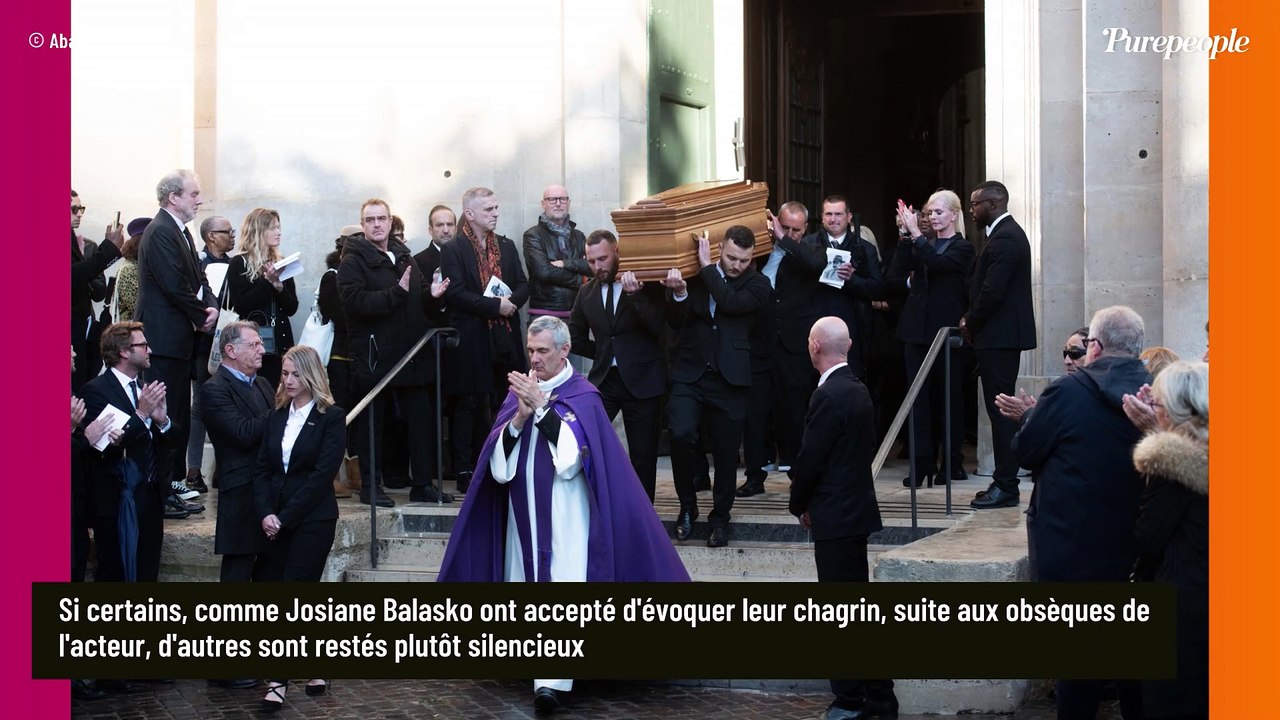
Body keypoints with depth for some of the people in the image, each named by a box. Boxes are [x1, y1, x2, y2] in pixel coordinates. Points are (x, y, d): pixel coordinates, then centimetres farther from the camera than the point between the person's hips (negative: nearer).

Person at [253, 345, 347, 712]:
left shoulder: (332, 417, -6)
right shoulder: (277, 415, 11)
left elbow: (322, 475, -13)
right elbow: (262, 468, 7)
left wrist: (285, 517, -15)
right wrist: (265, 513, -8)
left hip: (312, 520, -6)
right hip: (276, 521, 6)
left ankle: (279, 680, -10)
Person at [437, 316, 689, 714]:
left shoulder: (583, 397, -3)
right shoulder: (518, 392, 9)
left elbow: (571, 457, -17)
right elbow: (498, 462, 2)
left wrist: (542, 407, -21)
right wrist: (519, 417, -14)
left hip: (567, 514, -5)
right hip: (525, 510, 5)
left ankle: (552, 680, -24)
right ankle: (539, 669, 13)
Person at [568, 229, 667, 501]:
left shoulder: (647, 286, -3)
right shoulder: (587, 293, 8)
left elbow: (660, 328, -16)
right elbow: (575, 338, 19)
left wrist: (634, 295, -26)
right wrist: (605, 354, 9)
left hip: (641, 382, -3)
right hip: (602, 380, 3)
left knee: (644, 457, 2)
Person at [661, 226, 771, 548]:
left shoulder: (757, 285, 0)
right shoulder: (695, 277, 4)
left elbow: (731, 303, -18)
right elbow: (676, 324, 1)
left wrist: (707, 267, -11)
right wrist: (678, 294, -18)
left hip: (729, 378, 0)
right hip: (689, 373, 0)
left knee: (726, 452, 6)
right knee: (681, 435, -19)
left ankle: (720, 518, 25)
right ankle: (687, 506, 3)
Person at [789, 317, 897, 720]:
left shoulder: (829, 396, -18)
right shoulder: (857, 389, 10)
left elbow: (811, 459, -18)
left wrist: (799, 504, -1)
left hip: (835, 516, -9)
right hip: (856, 508, 9)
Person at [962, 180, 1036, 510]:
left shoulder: (1004, 238, -15)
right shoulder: (1007, 233, 17)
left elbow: (992, 291, -21)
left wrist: (971, 324, -7)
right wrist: (972, 321, 8)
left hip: (999, 335, -10)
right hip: (1002, 335, 10)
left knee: (1001, 410, -8)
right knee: (1001, 409, 11)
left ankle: (1005, 486, -6)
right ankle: (1005, 482, 14)